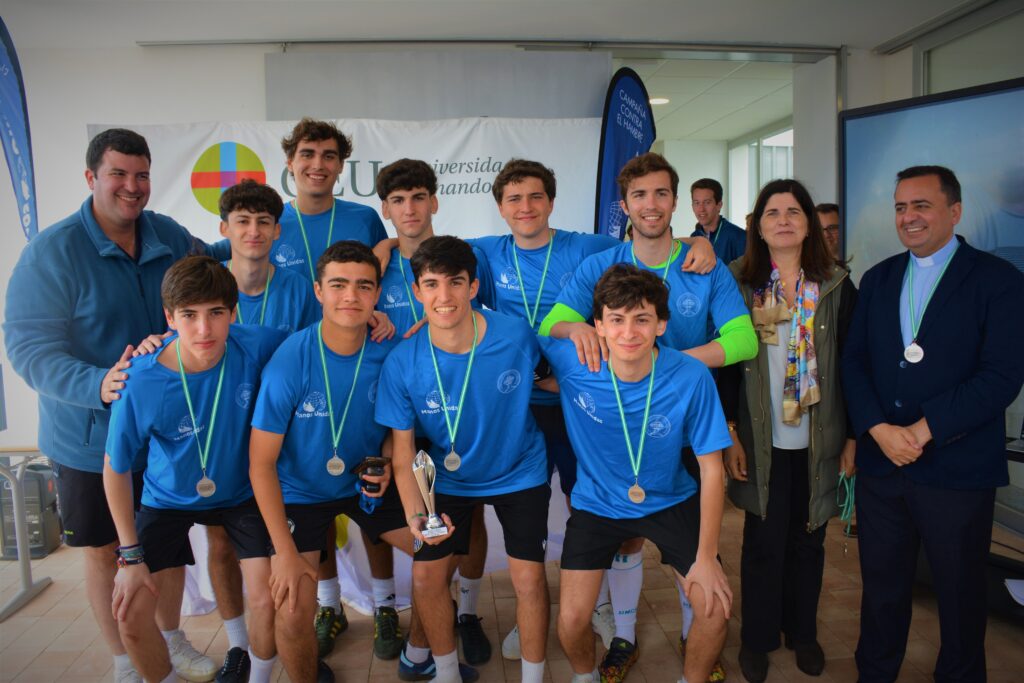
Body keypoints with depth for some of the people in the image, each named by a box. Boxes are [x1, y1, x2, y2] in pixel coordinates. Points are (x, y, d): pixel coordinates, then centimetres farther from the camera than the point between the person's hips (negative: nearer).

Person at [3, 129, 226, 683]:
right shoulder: (52, 251, -14)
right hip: (91, 440, -3)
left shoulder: (173, 237, -1)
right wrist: (96, 385, -36)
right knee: (105, 552, 12)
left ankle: (171, 639, 41)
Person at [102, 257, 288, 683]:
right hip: (169, 499, 0)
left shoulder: (255, 347, -27)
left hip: (242, 492, 1)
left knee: (267, 599, -7)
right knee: (130, 612, -6)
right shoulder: (141, 384, -30)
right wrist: (130, 554, -10)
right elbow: (116, 469, -13)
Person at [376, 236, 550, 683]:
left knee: (528, 577, -4)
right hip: (449, 478, 1)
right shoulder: (402, 363, -22)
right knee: (426, 574, 1)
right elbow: (403, 448, -15)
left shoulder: (516, 335, -23)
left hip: (519, 474, -1)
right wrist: (414, 513, -28)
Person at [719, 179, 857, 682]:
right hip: (762, 440, -1)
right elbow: (725, 362, -3)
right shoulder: (738, 283, -3)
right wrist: (729, 435, -7)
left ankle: (803, 631, 35)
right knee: (764, 542, 7)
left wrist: (852, 438, 1)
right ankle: (757, 638, 27)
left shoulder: (837, 286, 0)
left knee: (808, 541, 14)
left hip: (818, 441, 2)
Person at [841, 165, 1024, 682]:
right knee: (882, 587, 16)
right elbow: (854, 362, 4)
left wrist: (921, 431, -18)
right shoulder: (878, 279, 9)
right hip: (880, 465, 4)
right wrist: (880, 429, -11)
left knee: (960, 596, 14)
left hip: (958, 471, -3)